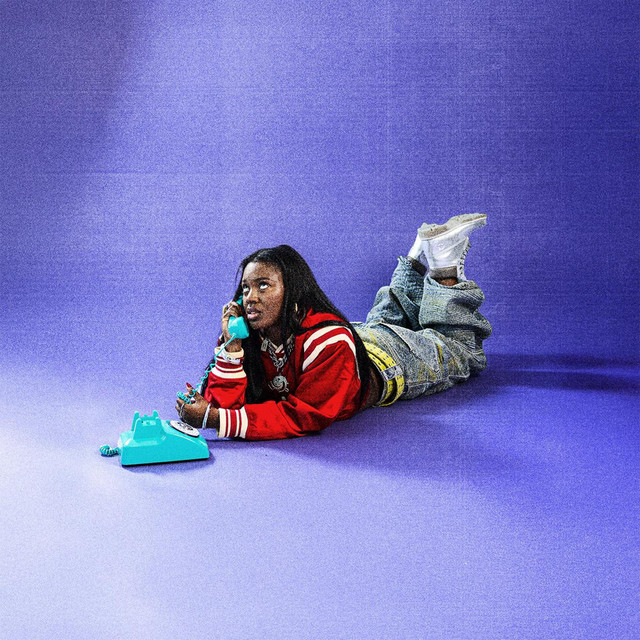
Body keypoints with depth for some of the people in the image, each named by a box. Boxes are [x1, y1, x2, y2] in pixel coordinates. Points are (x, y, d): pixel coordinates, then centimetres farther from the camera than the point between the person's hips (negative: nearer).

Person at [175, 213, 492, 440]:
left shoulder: (329, 340, -48)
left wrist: (215, 419, -57)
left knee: (460, 348, 25)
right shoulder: (247, 335, -31)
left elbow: (306, 417, -49)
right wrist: (231, 347, -48)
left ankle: (445, 268, 29)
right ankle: (418, 257, 43)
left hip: (389, 355, -4)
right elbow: (225, 404, -32)